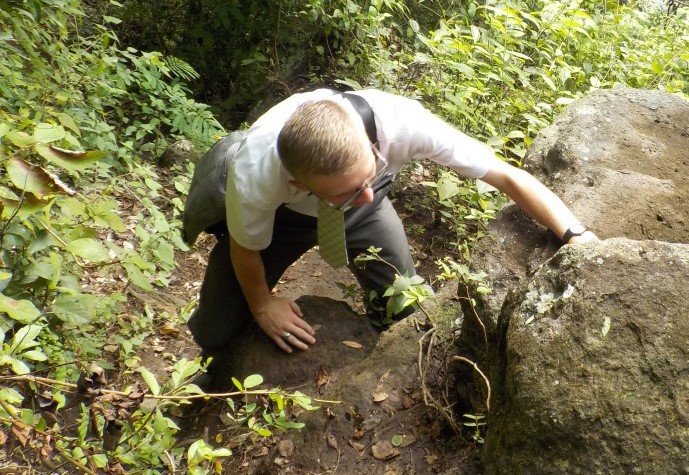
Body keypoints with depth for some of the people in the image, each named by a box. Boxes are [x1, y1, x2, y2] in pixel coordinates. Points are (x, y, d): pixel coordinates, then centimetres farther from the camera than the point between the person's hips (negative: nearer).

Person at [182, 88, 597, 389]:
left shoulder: (401, 122, -42)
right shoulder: (253, 175, -42)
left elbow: (507, 175, -32)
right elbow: (247, 248, -19)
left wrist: (577, 235, -40)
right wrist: (262, 305, -2)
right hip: (278, 210, -1)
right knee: (215, 333, -3)